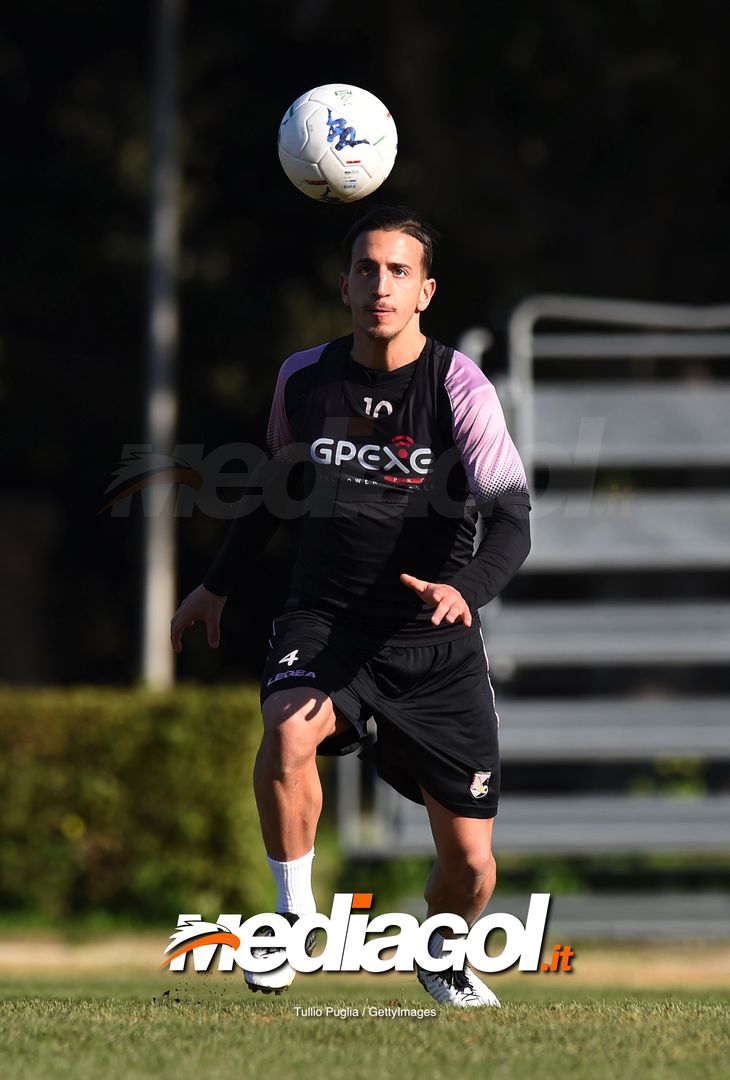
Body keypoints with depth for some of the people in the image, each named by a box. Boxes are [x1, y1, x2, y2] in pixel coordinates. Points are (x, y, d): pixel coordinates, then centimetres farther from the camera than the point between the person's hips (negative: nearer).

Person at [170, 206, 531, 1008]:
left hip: (435, 641, -1)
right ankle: (294, 913, -12)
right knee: (287, 734, -34)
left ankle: (443, 956, 37)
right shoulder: (303, 379, 1)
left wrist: (466, 590, -40)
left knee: (469, 863, 1)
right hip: (324, 620, 1)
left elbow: (512, 524, -20)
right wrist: (218, 585, 28)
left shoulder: (459, 386, -11)